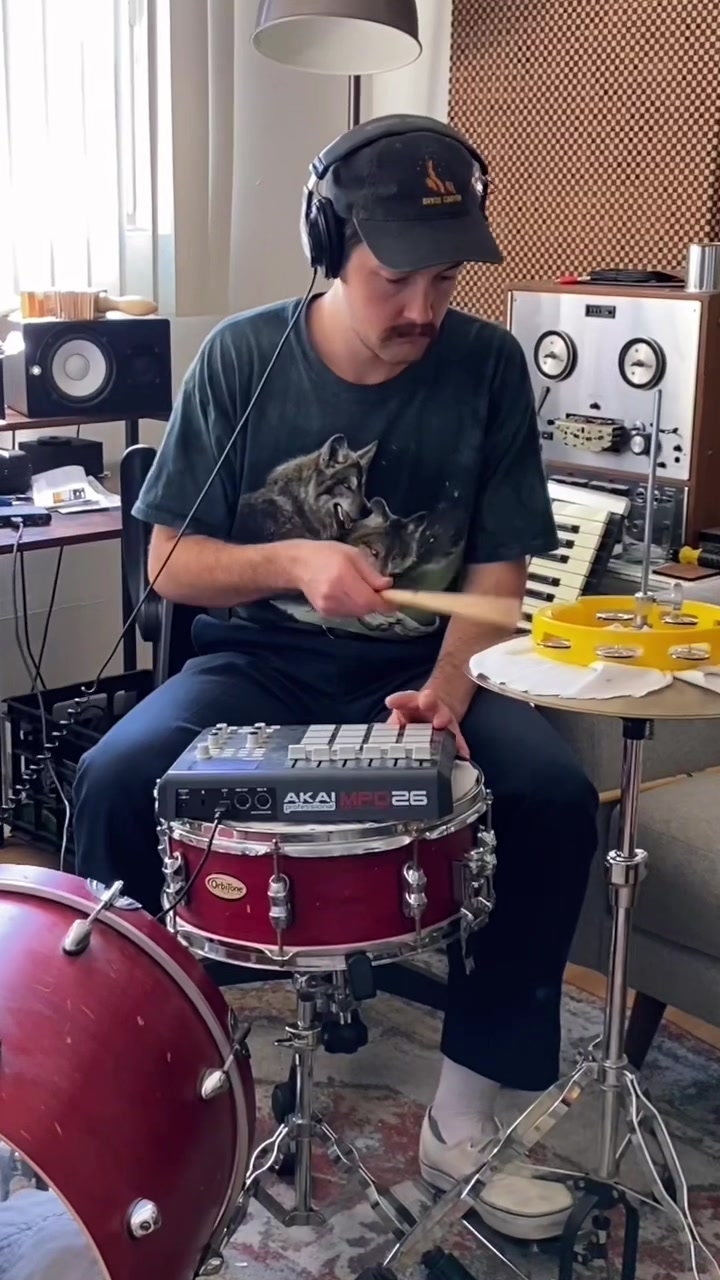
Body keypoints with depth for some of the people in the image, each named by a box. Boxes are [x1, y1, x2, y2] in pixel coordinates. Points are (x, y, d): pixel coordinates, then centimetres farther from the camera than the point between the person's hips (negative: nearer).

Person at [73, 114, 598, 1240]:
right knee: (114, 781, -27)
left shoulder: (486, 365, -4)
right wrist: (294, 561, -23)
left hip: (420, 668, 1)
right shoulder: (243, 359, -6)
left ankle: (466, 1115, -8)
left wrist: (447, 691, -21)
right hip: (259, 663, 0)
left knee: (553, 797, -25)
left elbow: (497, 569, -2)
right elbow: (172, 563, -3)